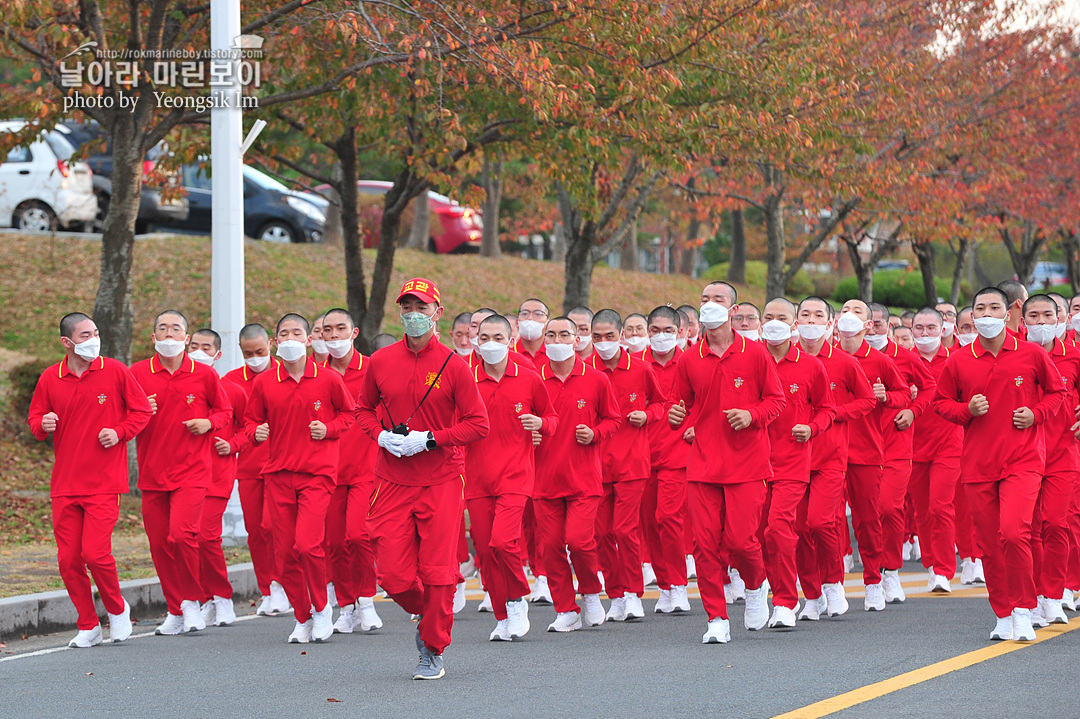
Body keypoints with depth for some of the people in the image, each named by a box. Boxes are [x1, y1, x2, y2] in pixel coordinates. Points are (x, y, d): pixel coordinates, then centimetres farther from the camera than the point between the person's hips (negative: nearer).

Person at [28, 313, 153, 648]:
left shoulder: (115, 372, -2)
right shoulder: (50, 379, 4)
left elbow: (142, 410, 6)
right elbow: (35, 419, 13)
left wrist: (119, 432, -10)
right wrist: (42, 425, -10)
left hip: (104, 482, -3)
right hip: (64, 483, 3)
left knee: (95, 553, -13)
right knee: (68, 559, 0)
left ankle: (117, 610, 14)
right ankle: (88, 626, 15)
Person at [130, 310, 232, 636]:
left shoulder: (205, 375, 1)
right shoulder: (137, 374, 3)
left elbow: (225, 411, 13)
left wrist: (209, 422, -7)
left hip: (192, 471, -3)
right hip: (152, 471, 3)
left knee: (181, 534, -20)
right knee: (159, 544, 3)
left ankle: (192, 600, 1)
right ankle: (176, 612, 17)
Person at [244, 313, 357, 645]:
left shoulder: (328, 379, 0)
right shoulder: (263, 383, 4)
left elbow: (349, 413, 13)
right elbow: (250, 420, 15)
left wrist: (329, 428, -5)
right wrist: (256, 432, -8)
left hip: (317, 473, -3)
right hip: (278, 474, 3)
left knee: (307, 543, -18)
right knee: (285, 552, 1)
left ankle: (321, 607, 5)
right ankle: (302, 618, 17)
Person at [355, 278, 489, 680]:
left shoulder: (453, 366, -5)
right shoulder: (380, 363, 4)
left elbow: (478, 426, -5)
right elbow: (364, 409, 19)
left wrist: (429, 440, -15)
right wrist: (380, 435, -3)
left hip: (441, 481, -3)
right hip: (393, 481, 3)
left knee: (437, 572, -2)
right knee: (393, 575, -2)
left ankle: (433, 650, 15)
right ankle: (428, 616, 28)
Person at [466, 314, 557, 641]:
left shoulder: (529, 381, 3)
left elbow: (551, 417, 14)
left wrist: (541, 424, -8)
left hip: (515, 475, -2)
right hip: (478, 478, 3)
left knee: (502, 541, -19)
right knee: (485, 550, 2)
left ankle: (518, 599, 6)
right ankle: (504, 619, 15)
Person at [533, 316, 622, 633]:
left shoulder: (596, 380, 1)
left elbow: (612, 419, 12)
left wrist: (594, 434, -7)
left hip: (583, 476, -2)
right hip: (545, 476, 2)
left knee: (579, 540, -14)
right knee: (550, 545, 0)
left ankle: (591, 593, 13)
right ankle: (566, 610, 12)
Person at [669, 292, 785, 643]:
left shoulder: (754, 354, 0)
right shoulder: (689, 360, 6)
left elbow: (776, 399, 5)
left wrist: (753, 414, -13)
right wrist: (676, 416, -7)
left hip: (746, 462, -2)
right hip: (703, 464, 2)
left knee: (741, 539, -9)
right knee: (705, 542, -4)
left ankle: (756, 587, 25)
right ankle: (717, 620, 4)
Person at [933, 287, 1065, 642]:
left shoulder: (1032, 354, 1)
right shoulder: (958, 362, 3)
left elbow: (1056, 390, 13)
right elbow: (941, 401, 14)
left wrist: (1036, 414, -4)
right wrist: (966, 410, -6)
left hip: (1022, 460, -3)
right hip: (977, 463, 3)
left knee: (1014, 533, -20)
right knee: (989, 544, 5)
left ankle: (1024, 611, -4)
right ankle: (1004, 617, 18)